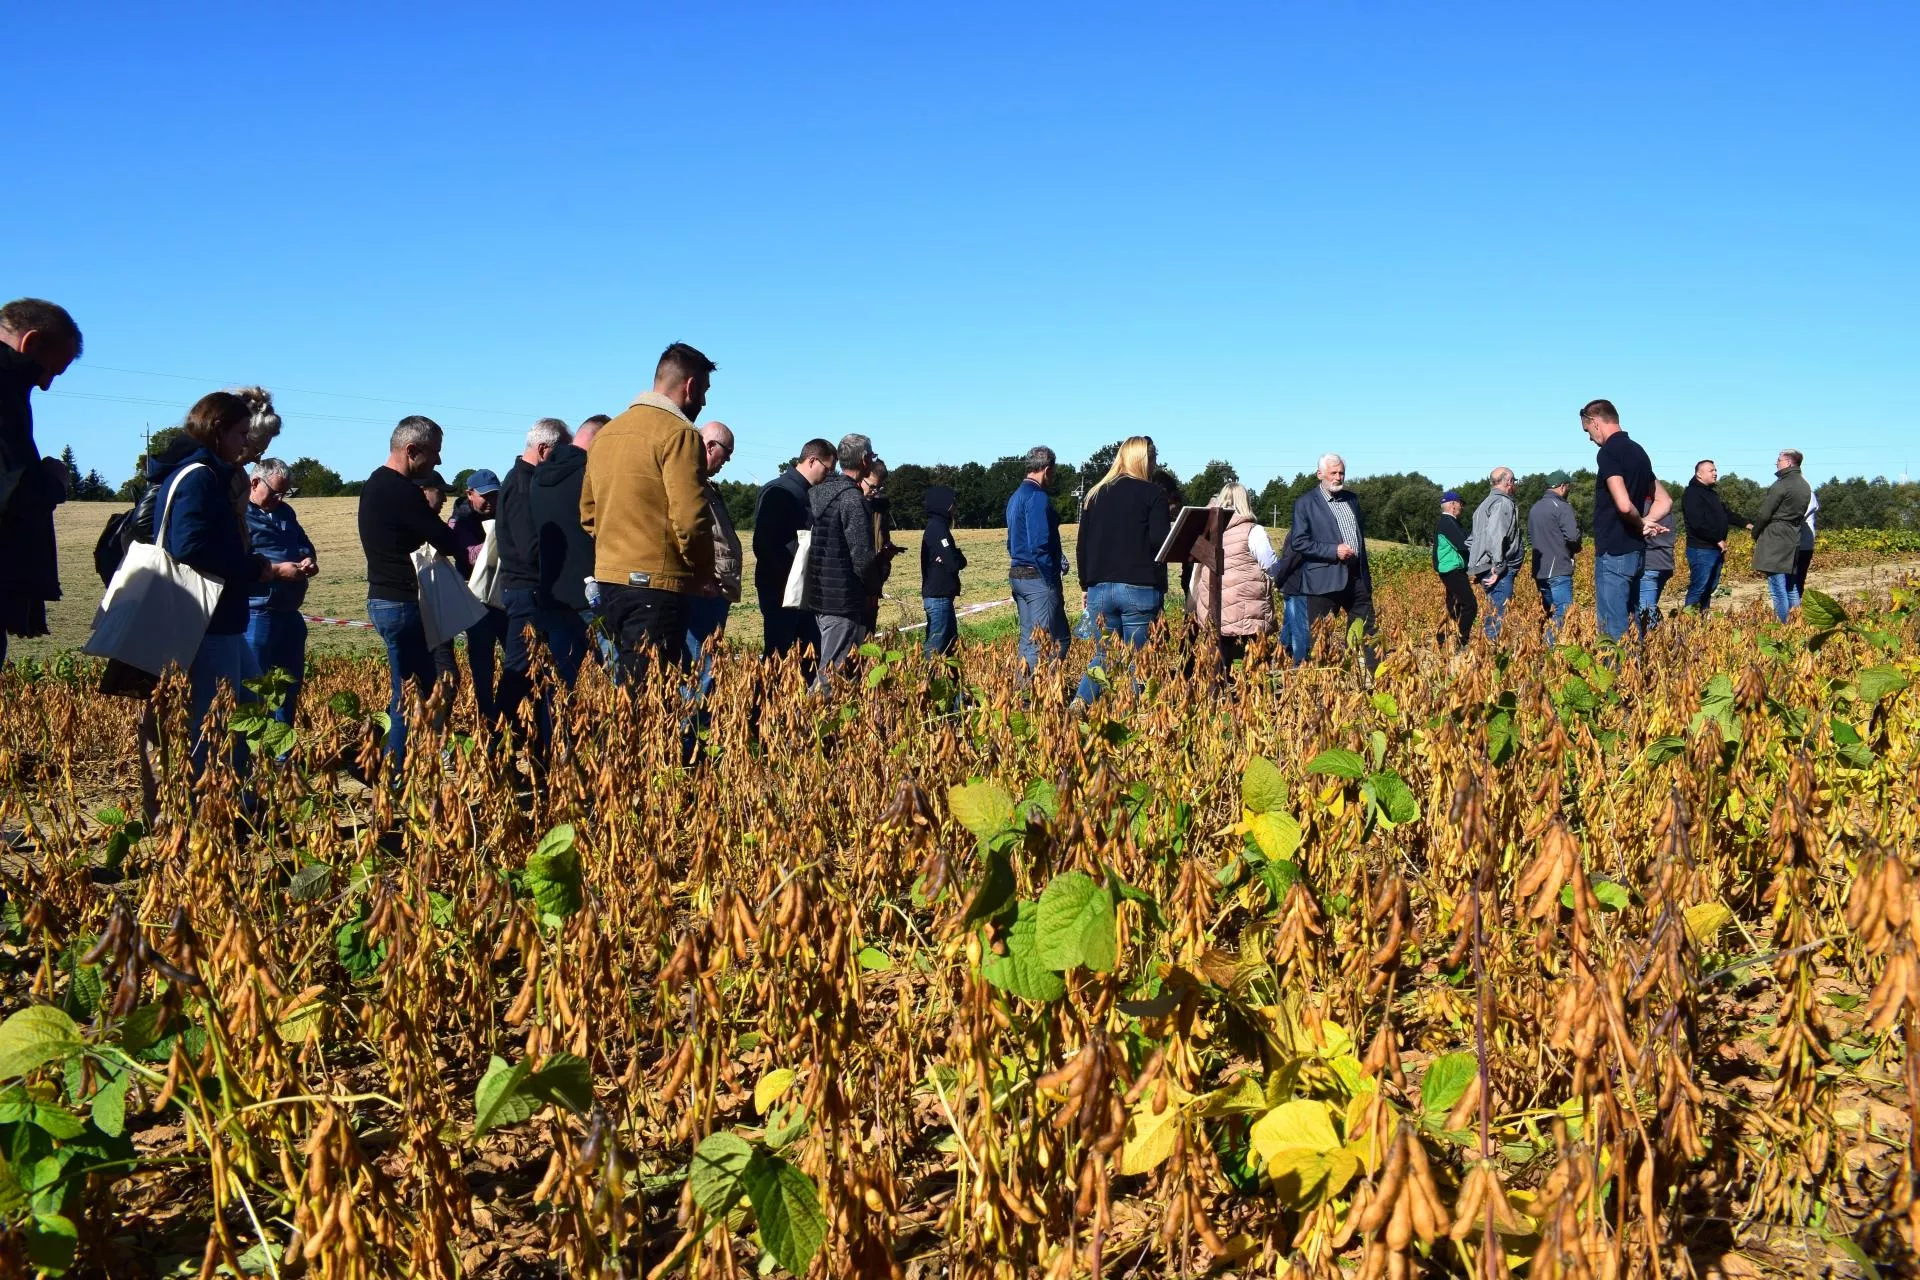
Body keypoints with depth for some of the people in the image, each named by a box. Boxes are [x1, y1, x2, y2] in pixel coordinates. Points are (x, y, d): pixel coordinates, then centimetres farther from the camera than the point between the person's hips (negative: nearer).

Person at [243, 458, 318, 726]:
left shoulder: (284, 512, 18)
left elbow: (305, 546, 25)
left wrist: (309, 561, 1)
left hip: (289, 613, 9)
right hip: (256, 614, -9)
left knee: (291, 684, 14)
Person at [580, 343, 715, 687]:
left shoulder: (606, 433, 15)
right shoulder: (678, 433, -10)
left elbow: (588, 513, 20)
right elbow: (690, 519, -17)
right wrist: (703, 572, -2)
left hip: (608, 580, 8)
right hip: (656, 585, -8)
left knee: (627, 686, 16)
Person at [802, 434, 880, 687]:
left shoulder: (816, 491, 9)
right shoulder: (853, 499, -16)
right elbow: (863, 558, -19)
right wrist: (870, 588, -1)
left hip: (816, 593, 9)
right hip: (844, 600, -9)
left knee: (827, 666, 17)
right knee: (833, 673, -5)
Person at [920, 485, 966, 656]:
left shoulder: (934, 526, 16)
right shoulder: (938, 528, -16)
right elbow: (954, 563, -21)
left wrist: (957, 556, -5)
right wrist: (960, 556, 0)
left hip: (936, 595, 10)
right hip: (939, 596, -10)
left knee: (951, 638, 16)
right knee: (937, 645, -8)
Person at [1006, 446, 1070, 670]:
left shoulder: (1015, 498, 17)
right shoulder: (1038, 497, -13)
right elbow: (1040, 544, -20)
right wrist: (1053, 584, -16)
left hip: (1017, 574, 10)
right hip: (1038, 577, -10)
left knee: (1028, 641, 12)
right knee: (1060, 639, -6)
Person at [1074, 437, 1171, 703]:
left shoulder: (1095, 494, 11)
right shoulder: (1153, 493, -3)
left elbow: (1082, 547, 12)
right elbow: (1160, 542, -11)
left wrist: (1086, 586, 19)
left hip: (1099, 589, 4)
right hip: (1139, 590, -4)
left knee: (1102, 657, 13)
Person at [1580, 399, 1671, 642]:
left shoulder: (1609, 452, -13)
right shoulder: (1638, 451, 15)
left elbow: (1624, 504, -25)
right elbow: (1665, 501, 21)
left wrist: (1640, 523, -6)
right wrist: (1646, 523, 4)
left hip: (1614, 552, -9)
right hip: (1636, 552, 9)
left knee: (1613, 630, -7)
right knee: (1628, 624, 14)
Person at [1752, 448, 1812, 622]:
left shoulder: (1781, 485, -13)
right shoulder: (1805, 487, 13)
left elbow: (1764, 514, -11)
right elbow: (1802, 515, 18)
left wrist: (1755, 534, 4)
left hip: (1775, 541, -9)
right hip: (1793, 541, 9)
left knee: (1778, 590, -8)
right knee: (1791, 588, 14)